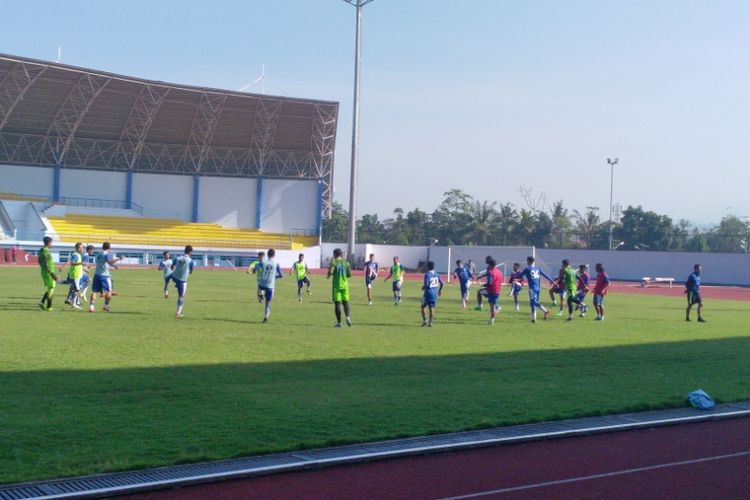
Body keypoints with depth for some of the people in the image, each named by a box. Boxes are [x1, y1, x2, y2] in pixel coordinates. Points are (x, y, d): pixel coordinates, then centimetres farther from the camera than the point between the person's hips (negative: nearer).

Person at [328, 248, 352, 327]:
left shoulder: (334, 262, -6)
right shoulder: (346, 262, 6)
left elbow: (330, 272, -17)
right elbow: (349, 275, 7)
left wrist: (328, 276, 5)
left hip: (336, 285, -3)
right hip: (344, 285, 3)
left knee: (337, 303, 1)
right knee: (345, 302, 9)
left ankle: (339, 322, -1)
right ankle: (347, 317, -16)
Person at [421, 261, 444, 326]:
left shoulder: (427, 274, -13)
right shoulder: (437, 274, 4)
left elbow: (426, 284, -20)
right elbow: (441, 283, 6)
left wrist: (423, 287, 1)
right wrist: (440, 290, 22)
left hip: (428, 293, -5)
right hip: (435, 294, 5)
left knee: (423, 307, 10)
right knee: (431, 308, 7)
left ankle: (425, 320, -1)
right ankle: (430, 322, 3)